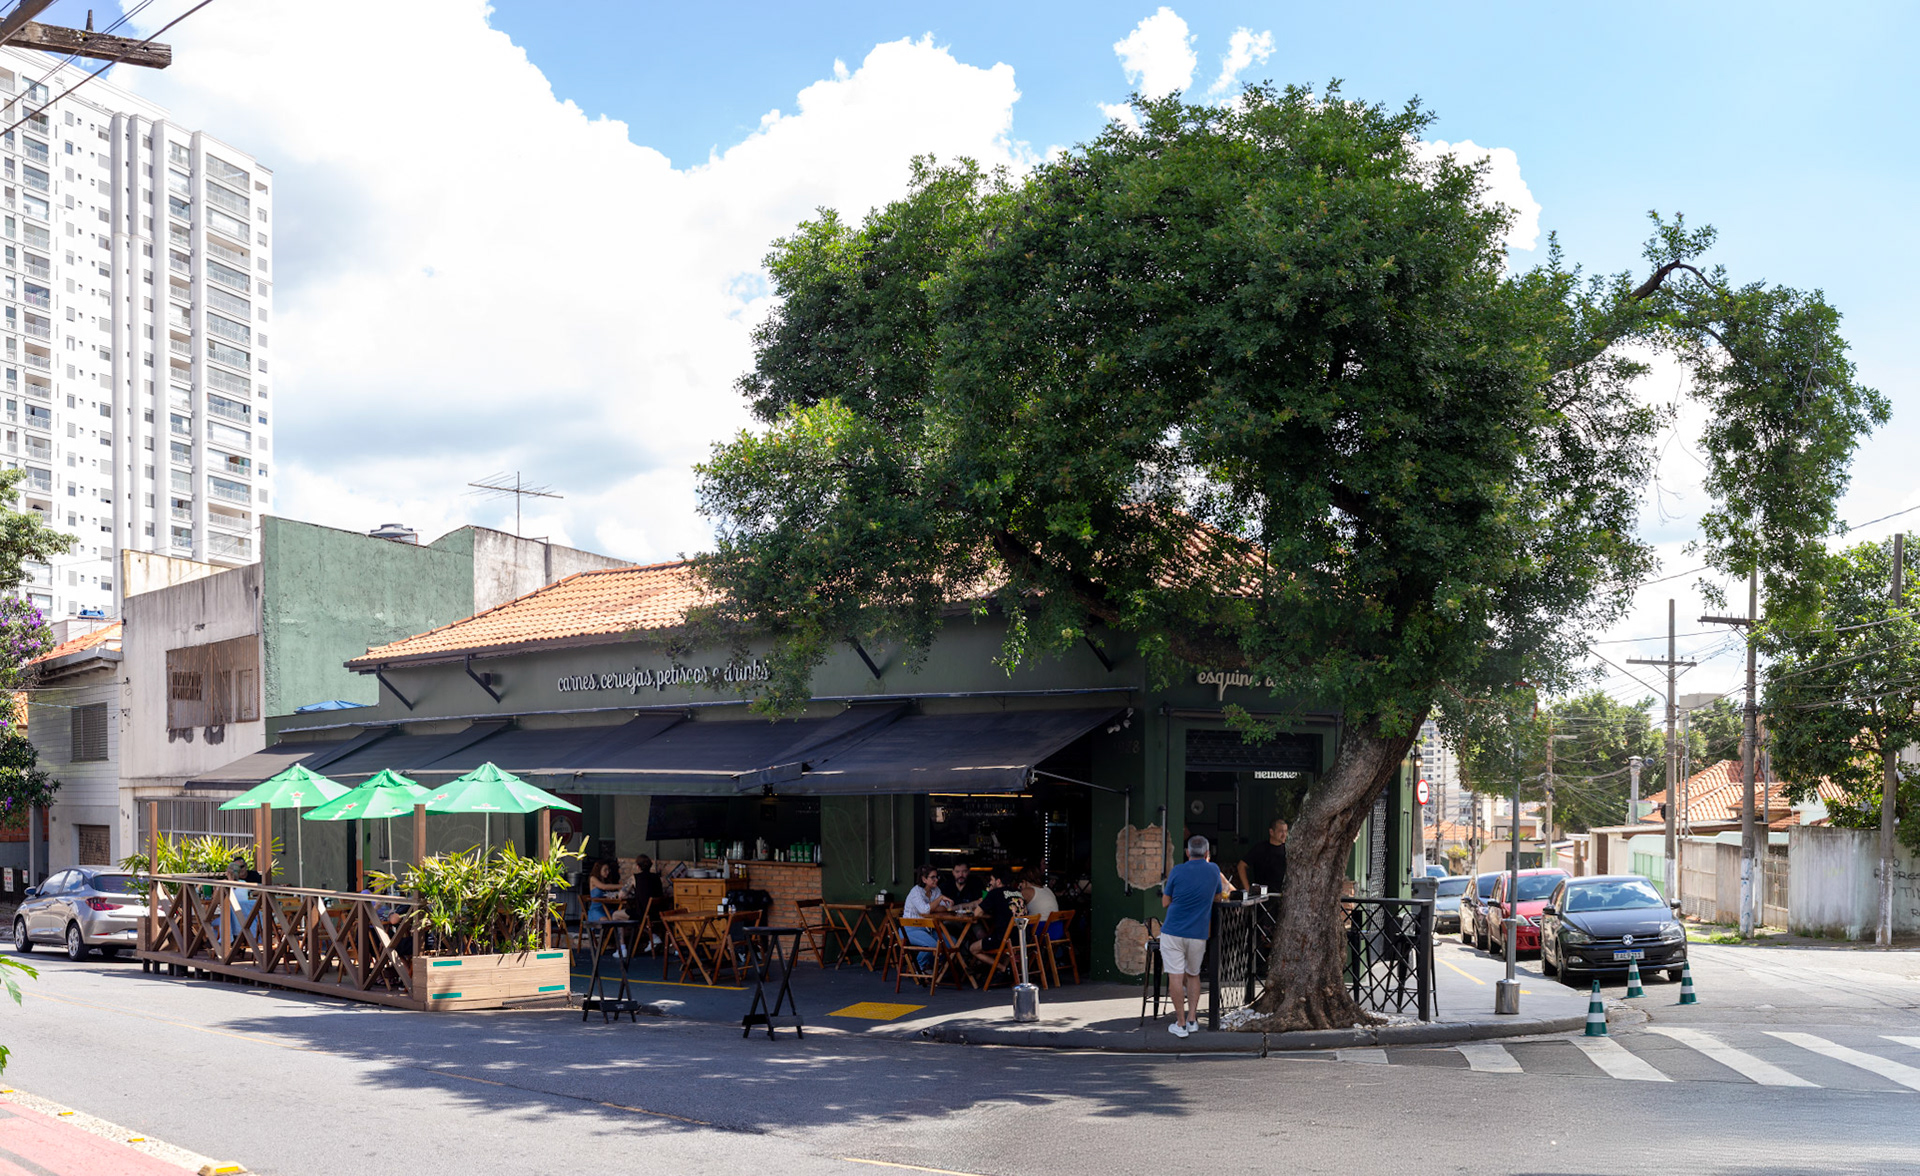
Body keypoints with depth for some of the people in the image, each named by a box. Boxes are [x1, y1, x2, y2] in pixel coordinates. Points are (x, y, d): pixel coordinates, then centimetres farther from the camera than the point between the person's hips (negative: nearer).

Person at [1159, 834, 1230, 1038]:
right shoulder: (1213, 870, 3)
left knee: (1176, 976, -1)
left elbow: (1165, 903, 5)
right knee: (1193, 975, 18)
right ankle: (1192, 1019, 16)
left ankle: (1180, 1023, 0)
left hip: (1173, 931, -2)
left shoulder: (1177, 871, -2)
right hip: (1198, 934, 3)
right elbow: (1220, 894, 22)